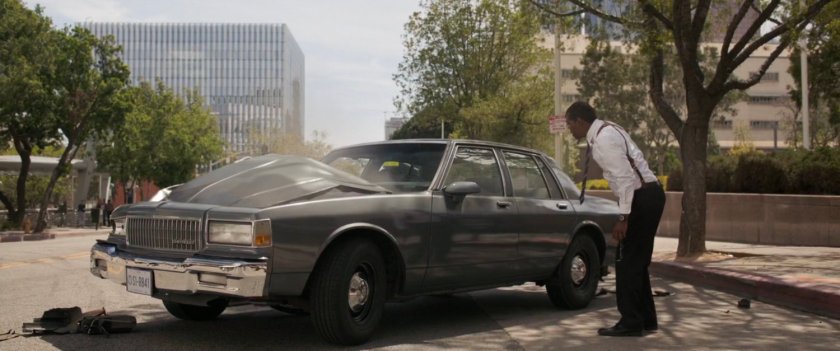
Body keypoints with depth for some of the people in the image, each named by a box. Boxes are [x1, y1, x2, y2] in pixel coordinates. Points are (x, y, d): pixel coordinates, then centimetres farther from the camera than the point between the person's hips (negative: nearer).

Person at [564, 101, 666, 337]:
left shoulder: (603, 139, -17)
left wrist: (623, 217, -21)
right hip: (647, 195, 10)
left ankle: (630, 323, 3)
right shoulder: (607, 131, 13)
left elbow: (625, 177, -23)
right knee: (637, 260, 14)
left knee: (627, 260, -4)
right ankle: (646, 319, 22)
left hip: (642, 197, -10)